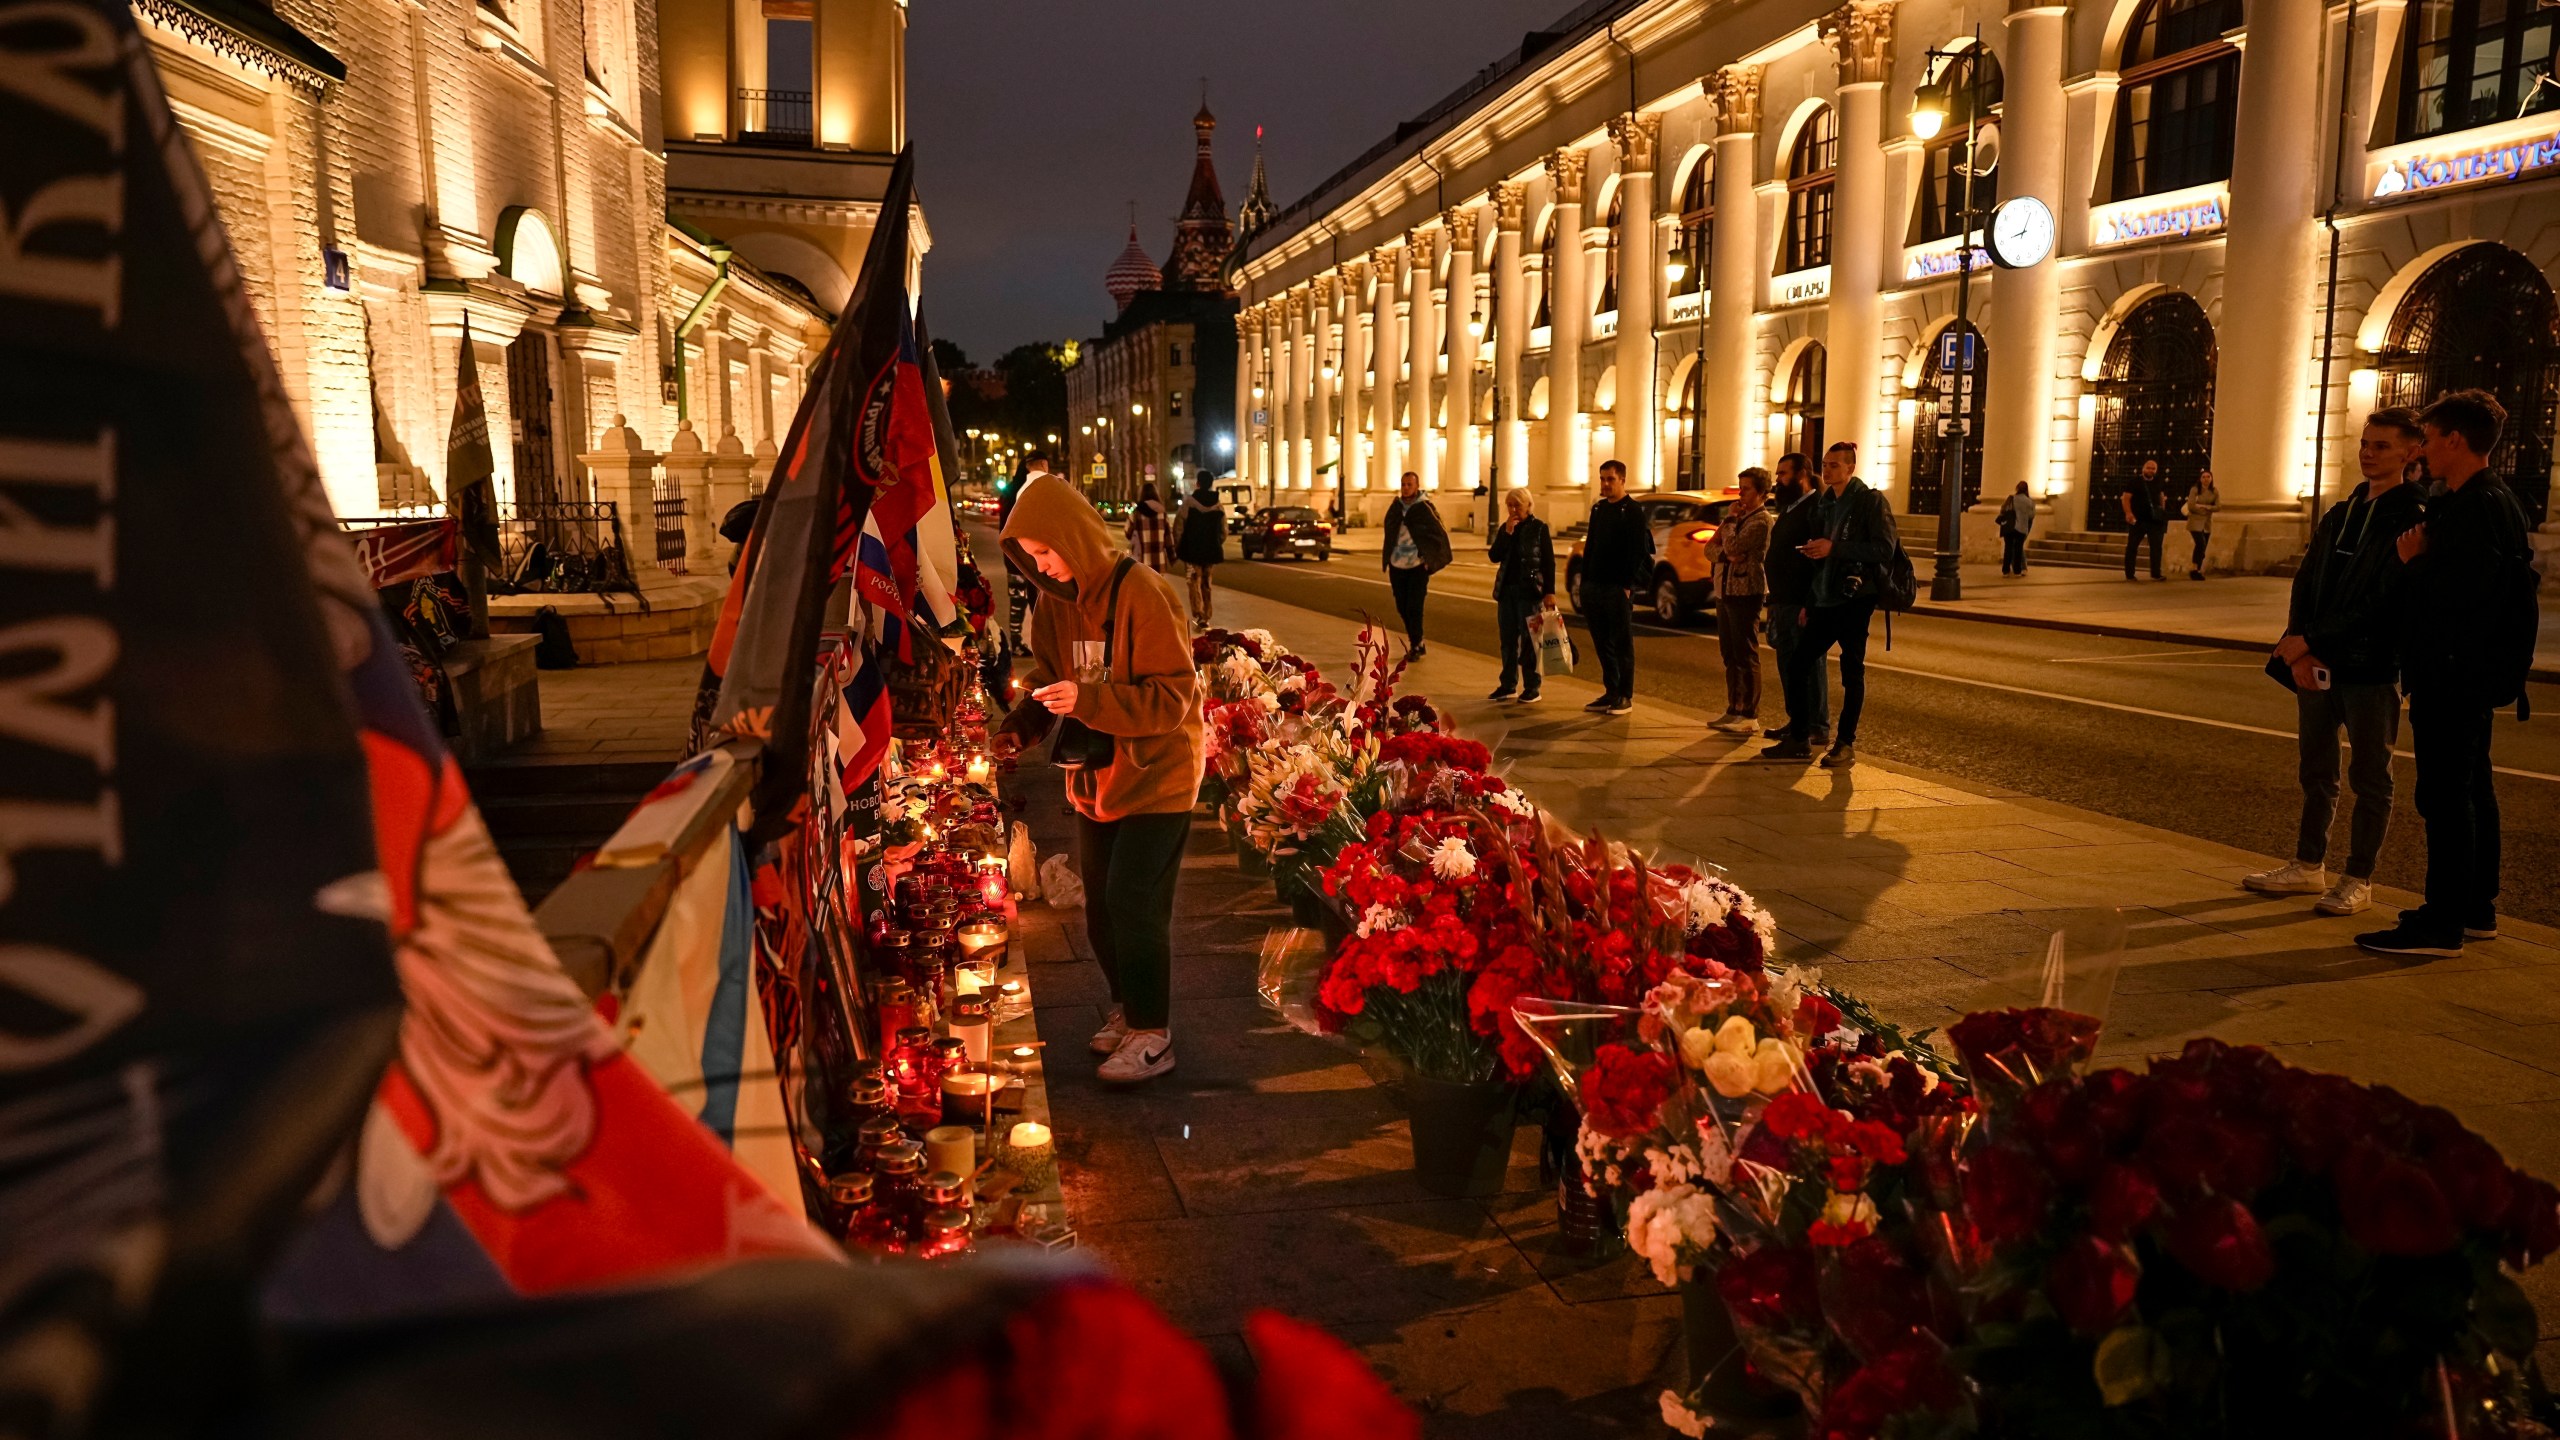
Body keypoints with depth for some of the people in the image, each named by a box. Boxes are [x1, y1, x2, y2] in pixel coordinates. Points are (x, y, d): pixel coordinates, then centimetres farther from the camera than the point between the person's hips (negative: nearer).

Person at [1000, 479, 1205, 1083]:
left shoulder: (1141, 593, -21)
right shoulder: (1054, 603, 2)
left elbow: (1173, 698, -23)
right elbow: (1049, 681, 12)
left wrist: (1088, 701, -34)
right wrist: (1021, 722, -9)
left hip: (1156, 774, -7)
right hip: (1097, 777, 7)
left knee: (1133, 902, -8)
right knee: (1100, 903, 13)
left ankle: (1152, 1034, 5)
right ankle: (1127, 1006, 32)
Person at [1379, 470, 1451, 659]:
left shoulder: (1426, 508, -7)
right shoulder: (1395, 507, 6)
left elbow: (1440, 534, -2)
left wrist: (1431, 560, -4)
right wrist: (1386, 557, 14)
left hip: (1418, 566, -5)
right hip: (1397, 565, 5)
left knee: (1414, 608, -7)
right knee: (1402, 607, 8)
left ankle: (1415, 646, 3)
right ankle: (1416, 642, 23)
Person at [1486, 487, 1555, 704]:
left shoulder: (1539, 528, -3)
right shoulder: (1504, 528, 10)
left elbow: (1549, 562, -6)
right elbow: (1494, 556, 0)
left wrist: (1549, 591, -13)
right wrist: (1507, 533, -11)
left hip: (1530, 591, -5)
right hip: (1507, 590, 5)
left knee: (1529, 640, -3)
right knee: (1508, 639, 9)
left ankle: (1532, 688, 1)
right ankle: (1508, 685, 16)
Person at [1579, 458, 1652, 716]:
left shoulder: (1634, 511, -6)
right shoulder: (1598, 509, 15)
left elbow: (1638, 552, -12)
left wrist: (1627, 585, -16)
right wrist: (1585, 582, 11)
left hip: (1618, 589, -7)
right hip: (1595, 587, 7)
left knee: (1622, 643, 0)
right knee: (1602, 644, 10)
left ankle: (1625, 697, 6)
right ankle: (1611, 692, 18)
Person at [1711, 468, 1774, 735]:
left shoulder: (1761, 520, -10)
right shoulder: (1740, 516, 18)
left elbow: (1732, 546, -20)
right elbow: (1714, 547, 15)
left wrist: (1730, 519, -7)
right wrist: (1726, 554, -5)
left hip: (1745, 593, -9)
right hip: (1725, 592, 9)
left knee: (1746, 656, -7)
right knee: (1730, 656, 12)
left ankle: (1750, 716, -5)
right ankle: (1734, 711, 19)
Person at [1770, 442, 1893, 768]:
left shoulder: (1870, 501, -7)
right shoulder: (1823, 503, 15)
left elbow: (1884, 549, -16)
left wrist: (1834, 547, -18)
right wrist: (1809, 601, 15)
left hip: (1854, 602, -7)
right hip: (1824, 602, 7)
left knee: (1852, 673, 0)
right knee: (1802, 663, 5)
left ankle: (1846, 744, 8)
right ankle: (1799, 741, 13)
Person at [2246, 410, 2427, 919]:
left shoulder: (2411, 520, -9)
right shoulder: (2339, 515, 14)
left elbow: (2379, 601, -17)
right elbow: (2305, 584, 10)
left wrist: (2307, 639, -17)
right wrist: (2300, 650, -5)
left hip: (2371, 668, -7)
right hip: (2317, 664, 7)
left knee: (2369, 778, 3)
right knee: (2317, 771, 14)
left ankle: (2359, 879, 11)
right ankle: (2309, 866, 24)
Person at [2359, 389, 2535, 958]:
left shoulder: (2480, 506, -18)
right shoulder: (2487, 500, 15)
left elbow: (2460, 590, -26)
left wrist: (2415, 561, -12)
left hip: (2451, 676, -11)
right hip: (2470, 675, 11)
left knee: (2445, 796, -8)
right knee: (2472, 790, 17)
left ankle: (2443, 924, -5)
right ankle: (2476, 908, 27)